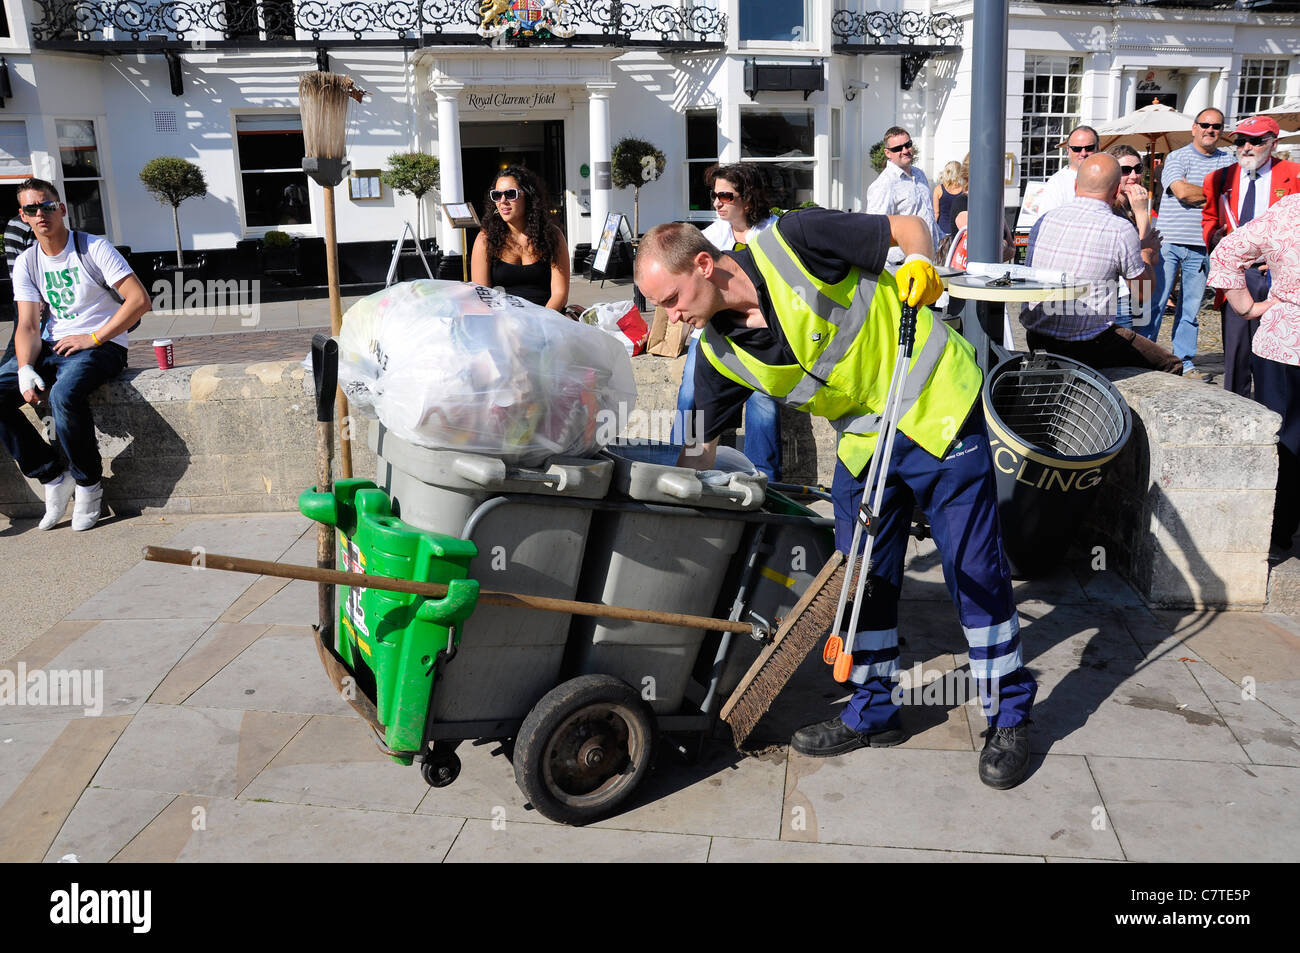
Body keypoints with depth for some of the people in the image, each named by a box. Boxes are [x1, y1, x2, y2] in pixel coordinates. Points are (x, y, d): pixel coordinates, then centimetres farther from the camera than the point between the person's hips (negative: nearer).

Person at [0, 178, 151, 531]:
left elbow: (139, 300, -12)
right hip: (52, 347, 6)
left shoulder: (94, 248, -4)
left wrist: (92, 338, -15)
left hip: (102, 346, -6)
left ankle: (88, 484, -15)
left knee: (64, 394, -36)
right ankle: (53, 476, -5)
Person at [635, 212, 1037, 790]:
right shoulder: (720, 352, -4)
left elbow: (907, 225, -9)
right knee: (861, 574, 8)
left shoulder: (792, 241, -20)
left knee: (974, 568, -1)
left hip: (937, 409, -6)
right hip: (864, 439, 6)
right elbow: (700, 449, 4)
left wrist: (920, 263, -30)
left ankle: (1009, 717, 15)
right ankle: (872, 713, 26)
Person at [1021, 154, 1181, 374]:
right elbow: (1143, 295, 1)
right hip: (1087, 346, -7)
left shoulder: (1044, 220, 3)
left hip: (1037, 341, 7)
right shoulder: (1121, 230, -12)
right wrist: (1147, 256, 22)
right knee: (1171, 365, 12)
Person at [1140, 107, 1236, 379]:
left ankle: (1184, 362, 14)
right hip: (1169, 242, -3)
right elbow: (1182, 192, -14)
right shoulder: (1177, 157, 1)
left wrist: (1194, 194, -9)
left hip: (1202, 247, 3)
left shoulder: (1228, 162, 12)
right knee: (1156, 302, -4)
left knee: (1191, 308, 7)